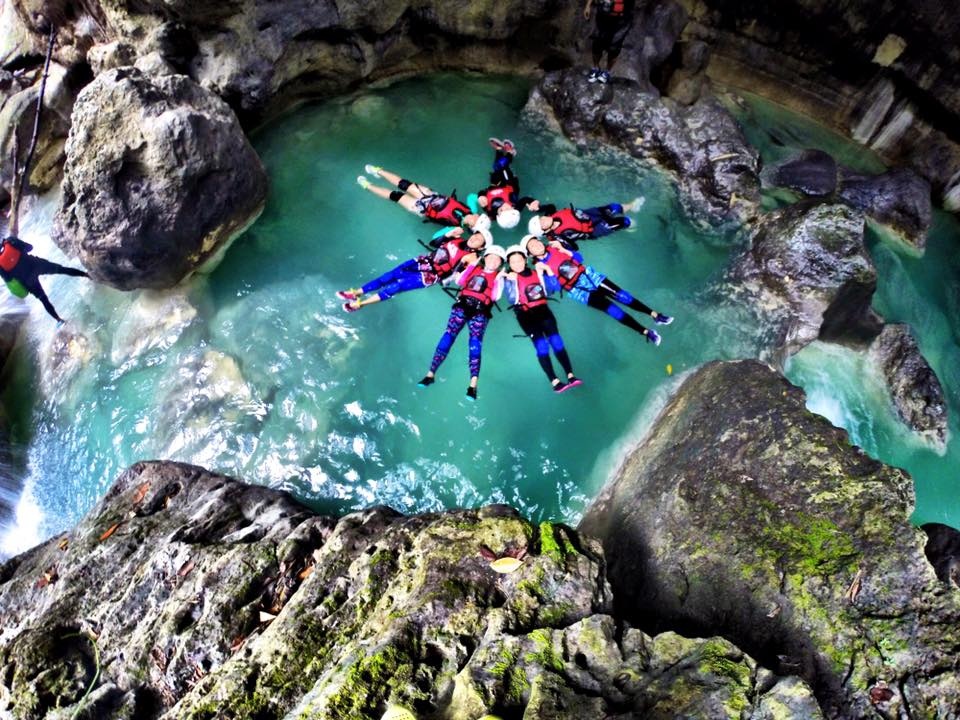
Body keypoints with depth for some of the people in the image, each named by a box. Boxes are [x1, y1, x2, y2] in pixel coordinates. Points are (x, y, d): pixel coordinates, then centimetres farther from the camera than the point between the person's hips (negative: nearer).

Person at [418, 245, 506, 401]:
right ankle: (431, 373, -6)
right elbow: (459, 282, 6)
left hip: (480, 312, -2)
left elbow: (495, 296, -3)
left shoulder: (498, 277, 12)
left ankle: (473, 385, -24)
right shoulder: (474, 267, 17)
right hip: (463, 305, 2)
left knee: (475, 342, -16)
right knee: (448, 336, -10)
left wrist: (499, 279, -7)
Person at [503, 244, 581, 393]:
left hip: (543, 310, 4)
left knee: (556, 341, -8)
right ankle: (554, 382, -16)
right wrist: (512, 281, -21)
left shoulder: (535, 273, 10)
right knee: (541, 346, -14)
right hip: (525, 315, -3)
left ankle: (570, 376, -7)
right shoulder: (508, 278, -1)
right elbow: (513, 299, -14)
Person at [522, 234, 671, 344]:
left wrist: (563, 249, -3)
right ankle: (645, 332, -15)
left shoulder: (555, 249, 6)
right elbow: (555, 287, -13)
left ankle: (655, 315, -4)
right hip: (577, 290, -4)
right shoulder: (540, 268, -5)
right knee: (610, 308, -14)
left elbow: (579, 258, 10)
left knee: (619, 293, -6)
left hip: (588, 275, 4)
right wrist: (547, 270, -23)